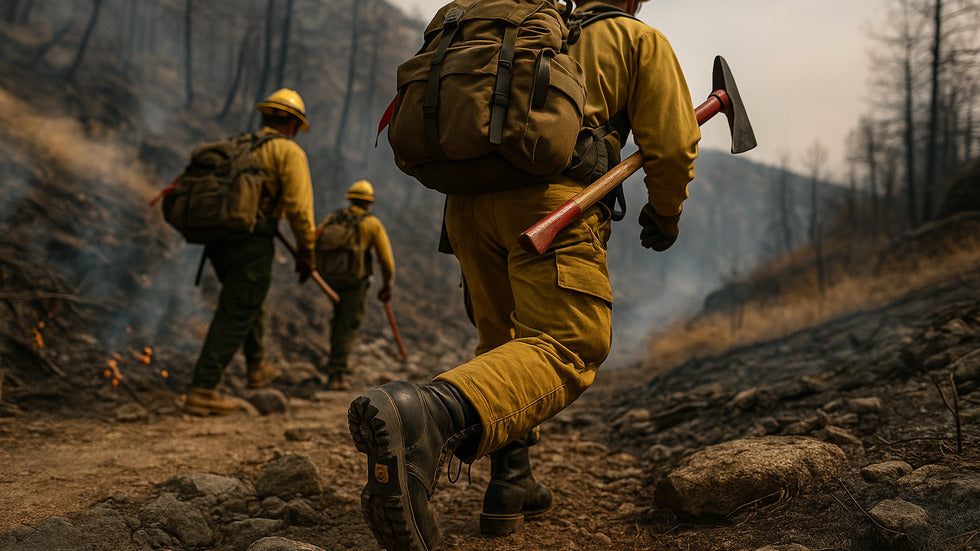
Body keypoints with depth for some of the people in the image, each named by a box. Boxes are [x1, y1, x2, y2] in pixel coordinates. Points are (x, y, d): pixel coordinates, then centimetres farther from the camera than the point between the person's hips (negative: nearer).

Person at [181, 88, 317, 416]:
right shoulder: (289, 151, 0)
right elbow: (299, 207, -9)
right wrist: (306, 251, -2)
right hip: (251, 241, -8)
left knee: (249, 302, 25)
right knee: (235, 315, -6)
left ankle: (258, 368, 37)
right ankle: (203, 390, -9)